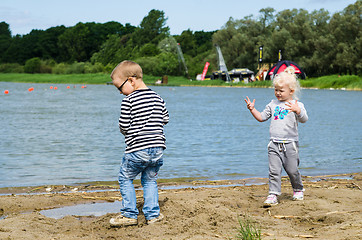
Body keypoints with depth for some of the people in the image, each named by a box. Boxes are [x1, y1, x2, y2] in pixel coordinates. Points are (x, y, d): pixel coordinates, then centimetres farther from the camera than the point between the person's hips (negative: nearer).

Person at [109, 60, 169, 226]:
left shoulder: (128, 101, -11)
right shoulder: (157, 98, 7)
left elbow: (123, 125, -11)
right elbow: (165, 119, 13)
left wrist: (125, 131, 11)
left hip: (136, 150, -6)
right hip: (157, 147, 6)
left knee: (125, 179, 11)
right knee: (150, 180, 18)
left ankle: (130, 214, 10)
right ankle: (152, 214, 12)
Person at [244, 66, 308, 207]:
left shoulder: (297, 105, -2)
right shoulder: (273, 104, 13)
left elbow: (304, 119, -17)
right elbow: (262, 117, 21)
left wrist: (297, 110, -36)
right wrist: (252, 110, 7)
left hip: (290, 143, -3)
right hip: (274, 144, 4)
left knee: (292, 170, 3)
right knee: (274, 170, -4)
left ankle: (298, 190, 28)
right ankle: (273, 195, -3)